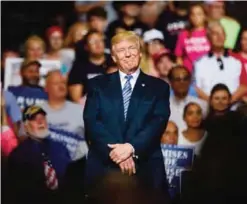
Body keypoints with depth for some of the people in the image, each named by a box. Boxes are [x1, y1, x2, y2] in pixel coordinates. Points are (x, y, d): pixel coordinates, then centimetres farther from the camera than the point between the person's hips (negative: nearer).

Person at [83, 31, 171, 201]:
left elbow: (158, 123, -3)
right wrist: (115, 151, -15)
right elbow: (92, 122, 0)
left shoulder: (158, 87, 10)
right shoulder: (98, 85, 11)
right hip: (104, 166, 0)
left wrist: (131, 147, -18)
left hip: (145, 167, 0)